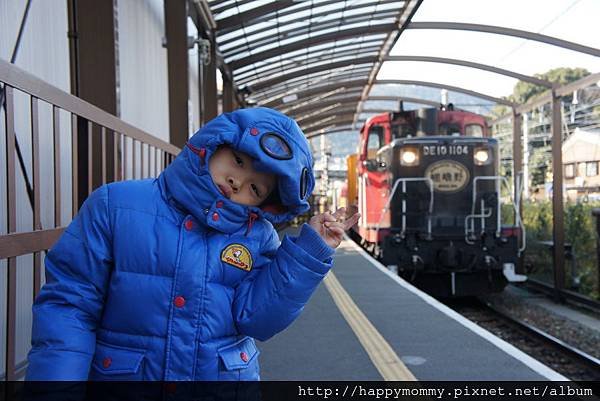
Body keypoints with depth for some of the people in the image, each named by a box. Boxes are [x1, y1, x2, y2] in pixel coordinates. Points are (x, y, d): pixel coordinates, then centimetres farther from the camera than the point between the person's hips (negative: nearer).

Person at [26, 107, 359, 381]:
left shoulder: (257, 237, -3)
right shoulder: (117, 205, -9)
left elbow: (255, 319, -13)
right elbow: (69, 304, -11)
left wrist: (309, 251, -17)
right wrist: (56, 375, -20)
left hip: (228, 373, 2)